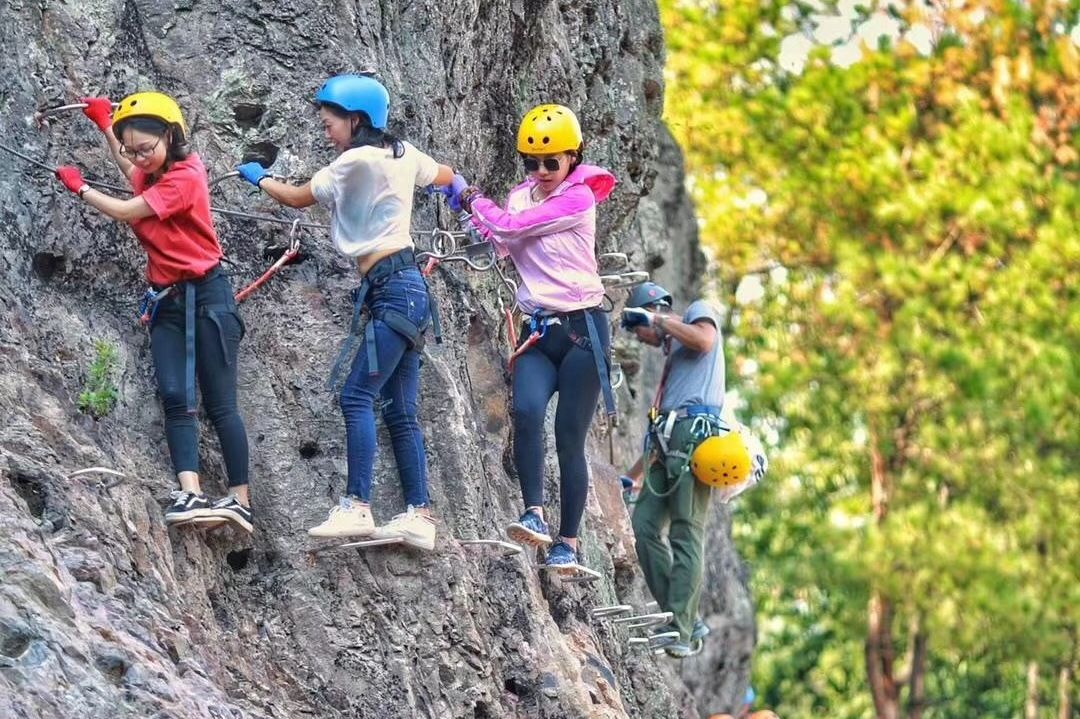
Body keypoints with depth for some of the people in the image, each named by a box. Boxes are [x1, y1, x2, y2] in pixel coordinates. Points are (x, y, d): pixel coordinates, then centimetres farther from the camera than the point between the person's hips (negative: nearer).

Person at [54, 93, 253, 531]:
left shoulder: (185, 176, -16)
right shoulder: (155, 173, 10)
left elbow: (122, 211, -18)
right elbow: (131, 174, 37)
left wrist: (79, 187, -3)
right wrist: (105, 125, 34)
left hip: (204, 294, -7)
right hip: (166, 301, 7)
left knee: (219, 404, -7)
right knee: (176, 398, -10)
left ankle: (241, 501, -5)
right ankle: (190, 495, -21)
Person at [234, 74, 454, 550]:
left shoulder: (355, 161, -11)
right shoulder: (403, 154, 11)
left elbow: (297, 198, 1)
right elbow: (445, 176, 30)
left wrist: (258, 178, 19)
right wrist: (458, 188, 54)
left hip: (391, 290, -9)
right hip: (408, 292, 9)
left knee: (357, 396, -14)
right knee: (399, 411, 7)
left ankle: (357, 507, -19)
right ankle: (419, 516, 5)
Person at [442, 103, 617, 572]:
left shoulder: (578, 198, -9)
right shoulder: (521, 197, 14)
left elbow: (510, 228, -14)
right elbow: (499, 246, 3)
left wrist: (471, 199, 1)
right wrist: (471, 211, -9)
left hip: (581, 327, -5)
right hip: (538, 331, 5)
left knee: (569, 439, -3)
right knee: (526, 413, -23)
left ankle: (568, 543, 4)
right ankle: (534, 515, -23)